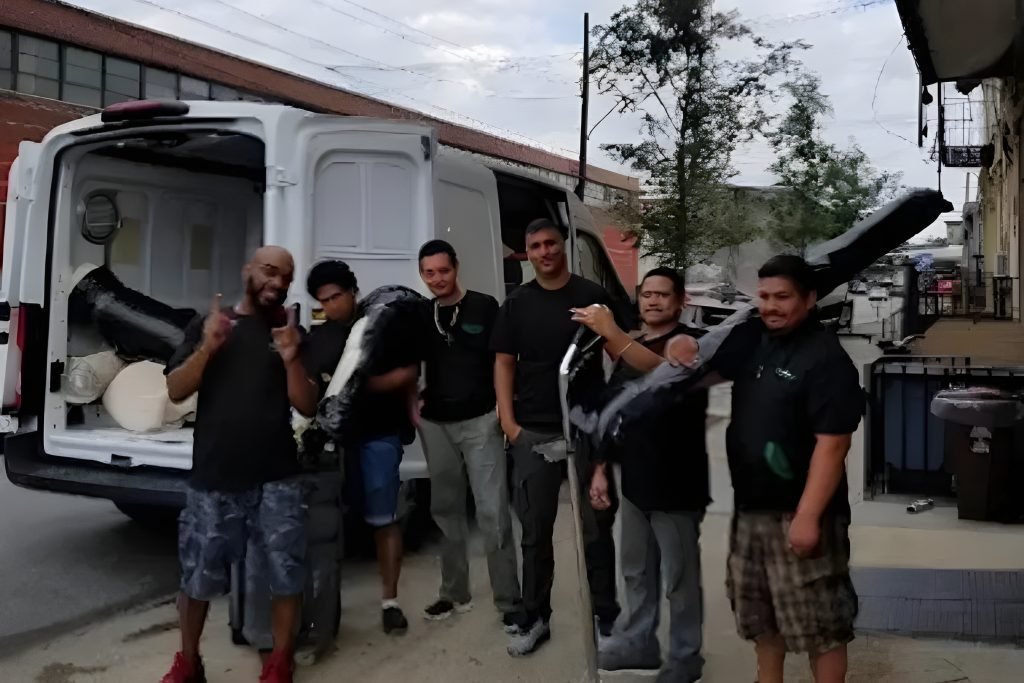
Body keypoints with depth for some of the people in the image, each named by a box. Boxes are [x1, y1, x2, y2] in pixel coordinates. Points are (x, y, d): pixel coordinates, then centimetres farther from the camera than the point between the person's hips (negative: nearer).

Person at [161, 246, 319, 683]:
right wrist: (206, 348, -15)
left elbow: (307, 407, 1)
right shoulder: (207, 325, 8)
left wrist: (291, 359, -17)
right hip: (213, 479, 0)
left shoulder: (292, 334, 8)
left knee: (287, 575, -2)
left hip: (276, 479, 0)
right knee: (197, 576, 7)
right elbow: (175, 391, 1)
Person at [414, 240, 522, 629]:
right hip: (436, 424, 5)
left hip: (480, 421, -4)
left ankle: (509, 601, 1)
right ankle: (454, 593, 25)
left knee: (493, 512, -6)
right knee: (445, 510, 12)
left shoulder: (484, 307, -4)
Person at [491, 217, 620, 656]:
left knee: (595, 526, 9)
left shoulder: (592, 296, 1)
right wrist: (508, 421, -1)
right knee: (536, 530, 8)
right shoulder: (517, 303, 7)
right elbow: (504, 363, 8)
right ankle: (534, 620, 19)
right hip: (533, 433, 2)